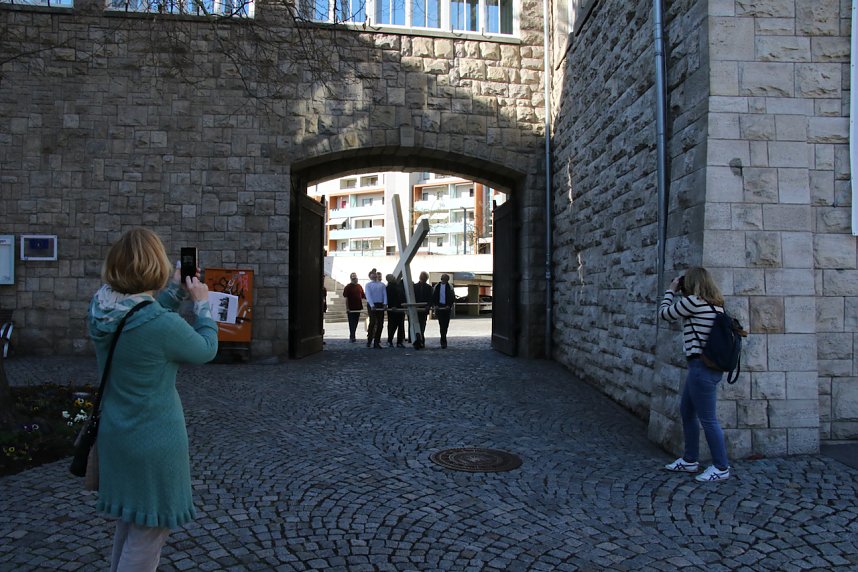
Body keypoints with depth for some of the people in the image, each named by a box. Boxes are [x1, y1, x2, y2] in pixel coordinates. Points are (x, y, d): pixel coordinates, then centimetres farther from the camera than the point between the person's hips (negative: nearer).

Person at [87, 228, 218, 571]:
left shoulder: (99, 309, -5)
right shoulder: (164, 325, -28)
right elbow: (206, 349, -8)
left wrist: (175, 290, 10)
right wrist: (202, 303, 3)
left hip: (114, 435, 8)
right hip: (154, 441, -8)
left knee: (129, 520, 27)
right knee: (148, 532, 10)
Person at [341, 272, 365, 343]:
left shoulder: (359, 286, 11)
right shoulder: (348, 287, -4)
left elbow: (363, 296, 17)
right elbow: (346, 298, -7)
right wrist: (347, 308, -14)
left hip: (358, 308, 6)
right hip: (351, 308, -6)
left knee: (356, 323, 12)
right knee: (352, 323, -4)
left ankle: (351, 337, 23)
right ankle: (352, 337, -1)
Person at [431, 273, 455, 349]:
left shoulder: (450, 287, 2)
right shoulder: (437, 286, 7)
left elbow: (453, 297, 3)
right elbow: (433, 296, 11)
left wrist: (449, 305, -7)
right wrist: (435, 305, 0)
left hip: (447, 308, 0)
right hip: (439, 308, 1)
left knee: (445, 324, 2)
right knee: (441, 324, -5)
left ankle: (443, 340, 16)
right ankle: (444, 341, -5)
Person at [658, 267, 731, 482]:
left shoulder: (692, 302, -16)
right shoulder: (714, 304, 10)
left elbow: (665, 313, -2)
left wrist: (672, 290, 10)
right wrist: (680, 294, 17)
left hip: (702, 366, -10)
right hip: (710, 365, 10)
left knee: (707, 419, 1)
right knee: (686, 411, 21)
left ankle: (721, 468, 12)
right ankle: (690, 460, 32)